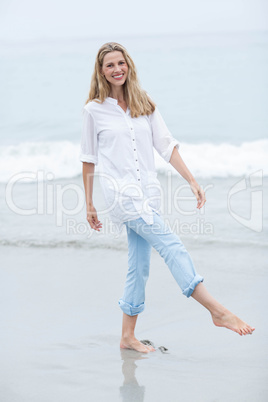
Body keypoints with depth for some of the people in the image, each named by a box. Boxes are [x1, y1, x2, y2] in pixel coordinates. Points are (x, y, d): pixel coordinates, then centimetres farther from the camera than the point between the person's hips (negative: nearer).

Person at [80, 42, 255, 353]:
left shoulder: (144, 104, 10)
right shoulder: (94, 110, 1)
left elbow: (166, 146, 8)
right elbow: (88, 159, 6)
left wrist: (192, 181, 0)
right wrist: (89, 204, 7)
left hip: (148, 191, 5)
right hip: (121, 193, -5)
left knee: (139, 265, 8)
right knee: (172, 246, -17)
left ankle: (128, 337, 19)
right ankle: (218, 311, -19)